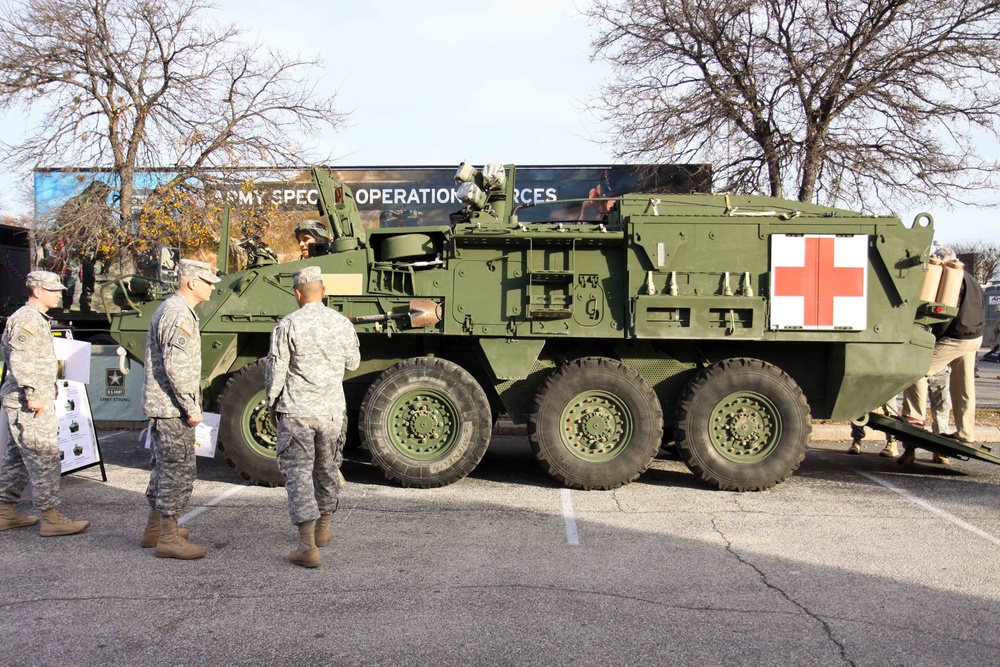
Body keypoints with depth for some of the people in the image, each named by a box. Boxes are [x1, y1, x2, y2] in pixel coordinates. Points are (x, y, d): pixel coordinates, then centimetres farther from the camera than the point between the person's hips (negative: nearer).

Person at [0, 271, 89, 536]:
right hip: (30, 404, -11)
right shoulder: (27, 319, -14)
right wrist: (32, 394, -25)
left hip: (25, 401, 11)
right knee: (44, 457, -9)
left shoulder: (36, 319, 19)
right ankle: (51, 518, -6)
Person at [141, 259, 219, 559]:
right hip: (172, 409, -11)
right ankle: (168, 539, 1)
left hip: (162, 408, 11)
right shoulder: (178, 315, -18)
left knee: (165, 468, 19)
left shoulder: (171, 309, 17)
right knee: (178, 472, -5)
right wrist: (192, 408, -20)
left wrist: (190, 404, 22)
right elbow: (176, 368, -24)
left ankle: (154, 528, 29)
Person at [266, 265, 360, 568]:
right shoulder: (342, 323, 0)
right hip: (332, 410, 4)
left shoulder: (288, 325, -11)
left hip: (297, 411, -4)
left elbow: (275, 371, -8)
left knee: (298, 473, -1)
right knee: (327, 469, 19)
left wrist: (272, 404, 6)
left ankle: (308, 546, -9)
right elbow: (353, 363, 13)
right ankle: (322, 529, 37)